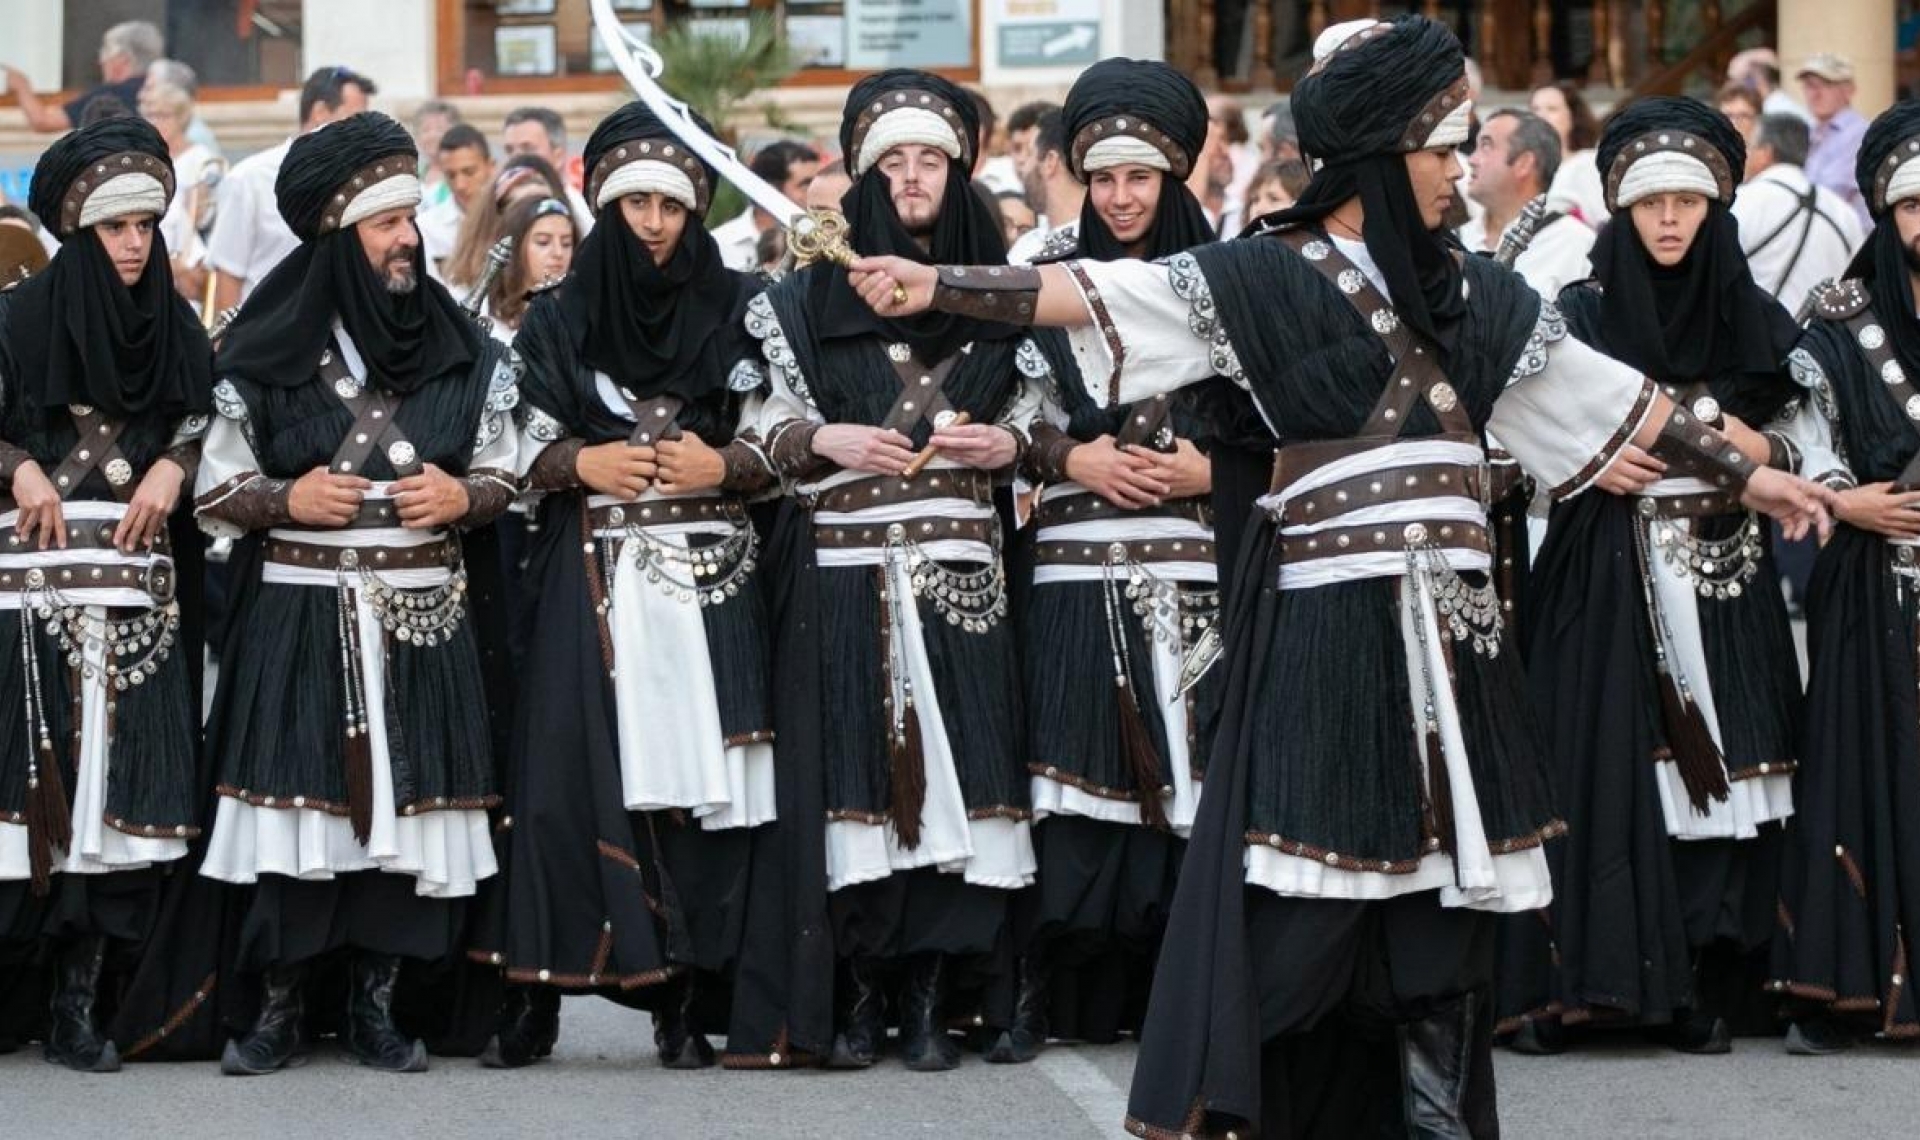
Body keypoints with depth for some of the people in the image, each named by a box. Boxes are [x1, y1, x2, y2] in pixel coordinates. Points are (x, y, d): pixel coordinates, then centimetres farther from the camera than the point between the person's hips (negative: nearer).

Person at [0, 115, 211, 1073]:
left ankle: (80, 1006, -1)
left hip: (137, 588, 3)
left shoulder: (175, 328, 13)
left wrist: (173, 469, -2)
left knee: (117, 779, -3)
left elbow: (210, 426, 16)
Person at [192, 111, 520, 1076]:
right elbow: (215, 494, 5)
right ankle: (280, 1008, 6)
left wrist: (462, 497, -7)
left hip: (422, 621, 2)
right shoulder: (268, 354, 0)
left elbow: (504, 477, 13)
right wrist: (288, 500, -12)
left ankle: (375, 1005, 12)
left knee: (405, 805, 0)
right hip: (299, 620, -2)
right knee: (298, 799, -5)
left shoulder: (462, 352, 6)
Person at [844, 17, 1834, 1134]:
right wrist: (936, 284, -23)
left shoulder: (1471, 290, 13)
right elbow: (1106, 293, -12)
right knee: (1301, 894, -9)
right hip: (1329, 623, -5)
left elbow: (1607, 392, 20)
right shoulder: (1270, 277, -3)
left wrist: (1745, 470, 23)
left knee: (1445, 887, 5)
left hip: (1447, 626, 5)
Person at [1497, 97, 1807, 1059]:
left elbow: (1797, 451, 10)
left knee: (1717, 773, -3)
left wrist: (1748, 447, -10)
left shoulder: (1755, 321, 8)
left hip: (1723, 581, 2)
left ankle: (1704, 991, 1)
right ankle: (1561, 985, -4)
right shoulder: (1580, 316, 4)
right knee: (1597, 773, -8)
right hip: (1608, 576, -2)